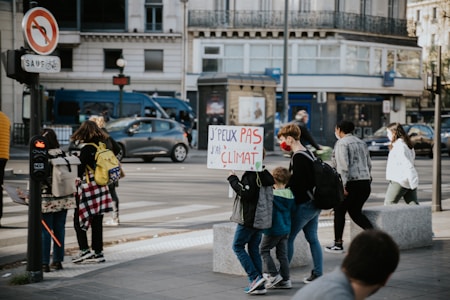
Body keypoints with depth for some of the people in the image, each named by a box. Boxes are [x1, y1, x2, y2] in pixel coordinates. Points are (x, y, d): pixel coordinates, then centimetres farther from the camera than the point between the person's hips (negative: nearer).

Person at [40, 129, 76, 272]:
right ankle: (57, 260, 18)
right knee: (59, 229, 12)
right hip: (64, 198, 5)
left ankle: (44, 263, 1)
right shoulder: (63, 154, 2)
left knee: (45, 231, 1)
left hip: (47, 199, -5)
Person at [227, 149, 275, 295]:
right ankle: (259, 285, 10)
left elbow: (245, 193, -23)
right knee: (254, 248, 12)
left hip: (249, 218, -8)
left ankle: (255, 277, -7)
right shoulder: (264, 173, 10)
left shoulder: (250, 174, -17)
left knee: (238, 246, 3)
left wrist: (233, 179, -14)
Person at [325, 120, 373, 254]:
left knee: (339, 212, 5)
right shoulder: (361, 142, 17)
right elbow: (369, 164, 18)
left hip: (351, 183, -7)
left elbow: (343, 166, -18)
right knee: (355, 212, 16)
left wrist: (343, 186, -20)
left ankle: (338, 244, 8)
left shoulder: (342, 143, -7)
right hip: (365, 182, 7)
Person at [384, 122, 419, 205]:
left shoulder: (399, 146, -15)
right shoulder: (406, 144, 15)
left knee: (388, 203, 2)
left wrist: (413, 182, -26)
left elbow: (408, 165, -23)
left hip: (399, 181, -9)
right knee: (413, 204, 4)